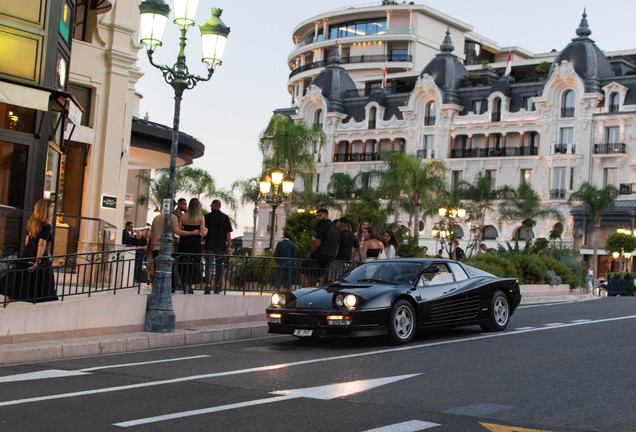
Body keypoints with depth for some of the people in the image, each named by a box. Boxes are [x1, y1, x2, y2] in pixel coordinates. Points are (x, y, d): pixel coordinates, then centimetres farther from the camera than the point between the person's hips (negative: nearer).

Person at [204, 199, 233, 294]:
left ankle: (208, 285, -16)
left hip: (209, 245, -2)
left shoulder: (207, 216, 0)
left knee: (208, 265, -4)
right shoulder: (225, 217, 5)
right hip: (221, 245, 2)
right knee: (219, 265, 9)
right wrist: (229, 246, 4)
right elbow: (228, 233, 1)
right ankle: (217, 286, 9)